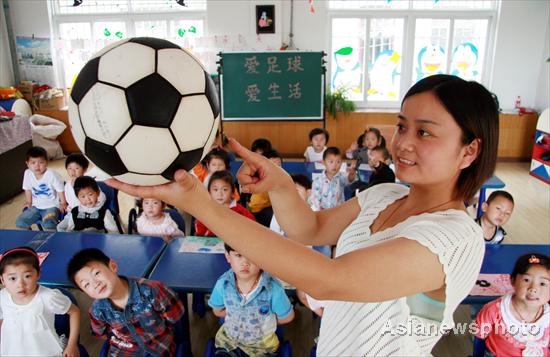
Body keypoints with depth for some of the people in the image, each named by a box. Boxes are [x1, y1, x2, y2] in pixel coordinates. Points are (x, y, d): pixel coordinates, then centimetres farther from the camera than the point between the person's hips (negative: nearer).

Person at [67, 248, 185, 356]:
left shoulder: (152, 291, -30)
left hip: (161, 350, -3)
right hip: (125, 353, 3)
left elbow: (175, 316, -13)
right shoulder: (98, 310, -17)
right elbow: (101, 332, 6)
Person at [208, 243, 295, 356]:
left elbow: (287, 317, -11)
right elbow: (218, 311, 1)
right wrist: (238, 315, -8)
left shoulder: (273, 288, -30)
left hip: (261, 344, -2)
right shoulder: (223, 283, -20)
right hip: (228, 339, 2)